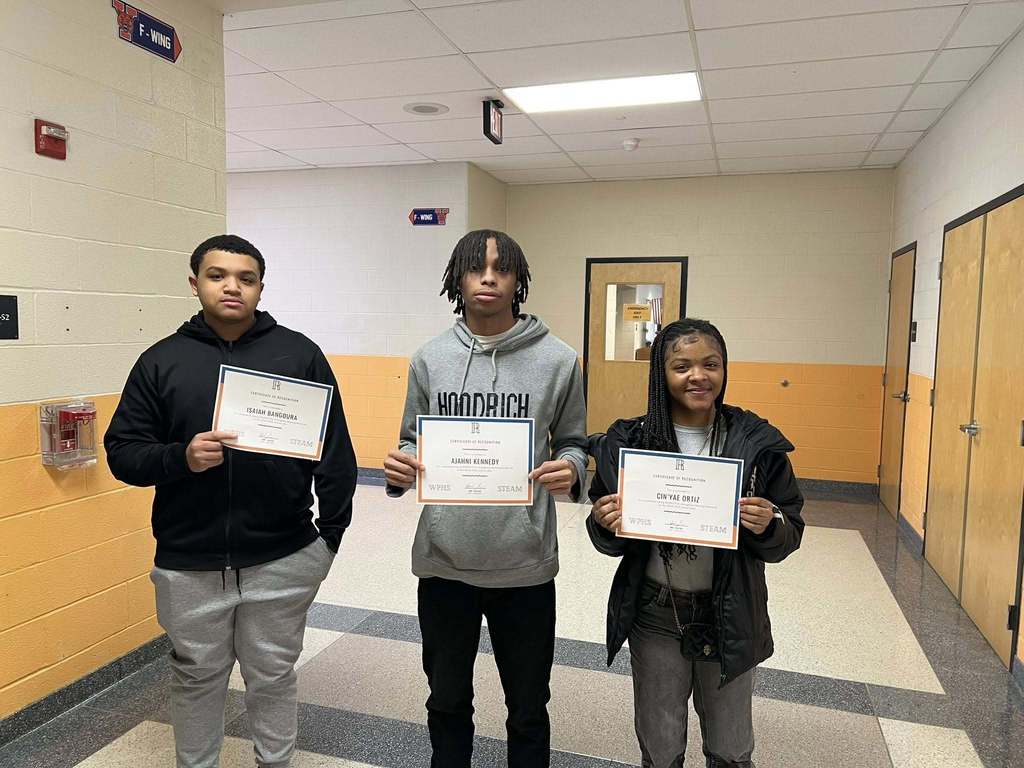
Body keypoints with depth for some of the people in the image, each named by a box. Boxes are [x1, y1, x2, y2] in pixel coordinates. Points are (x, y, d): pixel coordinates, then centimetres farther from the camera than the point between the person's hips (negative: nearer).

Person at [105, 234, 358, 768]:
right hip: (189, 564, 1)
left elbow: (335, 452, 1)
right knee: (196, 678, 18)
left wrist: (332, 533, -1)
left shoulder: (299, 353, -2)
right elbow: (123, 453, 2)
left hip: (283, 561, -1)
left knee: (272, 676, 16)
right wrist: (181, 458, -18)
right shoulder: (161, 361, 1)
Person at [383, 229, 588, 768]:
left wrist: (569, 469, -20)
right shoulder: (429, 359, 1)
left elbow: (573, 444, 3)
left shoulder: (558, 360, -5)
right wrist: (401, 468, -15)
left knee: (528, 709, 19)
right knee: (447, 703, 23)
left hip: (525, 567, -1)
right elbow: (412, 442, 8)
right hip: (443, 563, 2)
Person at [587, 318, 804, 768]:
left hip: (730, 618, 0)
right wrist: (605, 524, -21)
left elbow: (789, 538, -2)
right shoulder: (628, 442, -7)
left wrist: (769, 526, -24)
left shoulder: (758, 443, -8)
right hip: (655, 617, 0)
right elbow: (611, 543, 1)